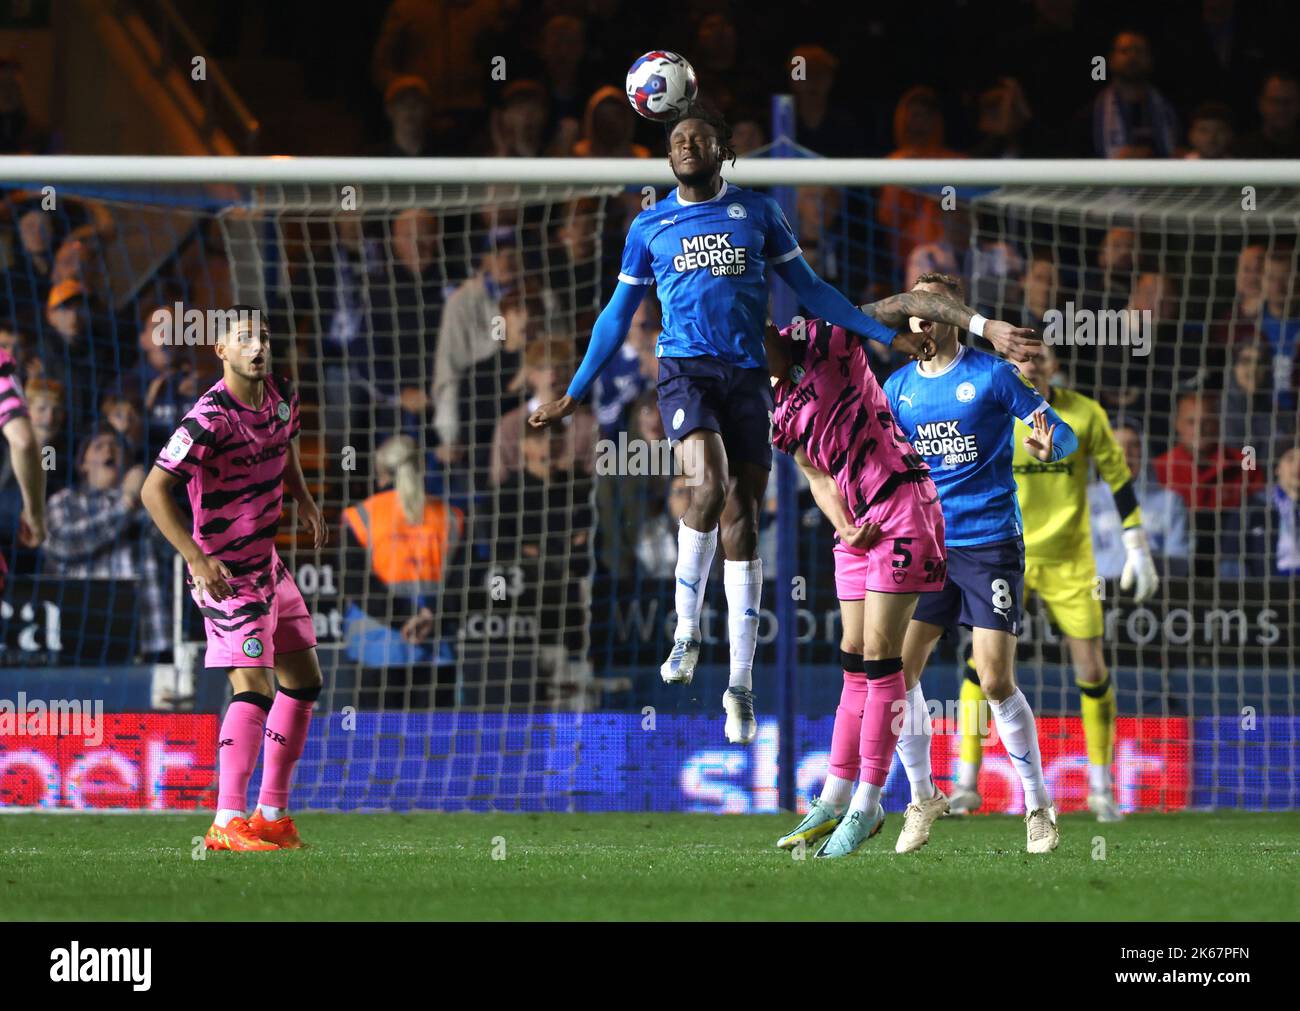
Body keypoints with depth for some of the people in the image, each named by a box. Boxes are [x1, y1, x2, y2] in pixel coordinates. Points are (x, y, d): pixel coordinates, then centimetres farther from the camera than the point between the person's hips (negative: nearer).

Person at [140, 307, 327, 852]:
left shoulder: (282, 395, 2)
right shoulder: (210, 418, -24)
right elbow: (155, 490, -26)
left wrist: (303, 498, 15)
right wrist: (198, 559, -32)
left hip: (268, 562, 9)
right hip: (226, 574, -9)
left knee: (303, 680, 15)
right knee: (253, 686, -20)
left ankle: (273, 815, 23)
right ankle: (228, 823, -27)